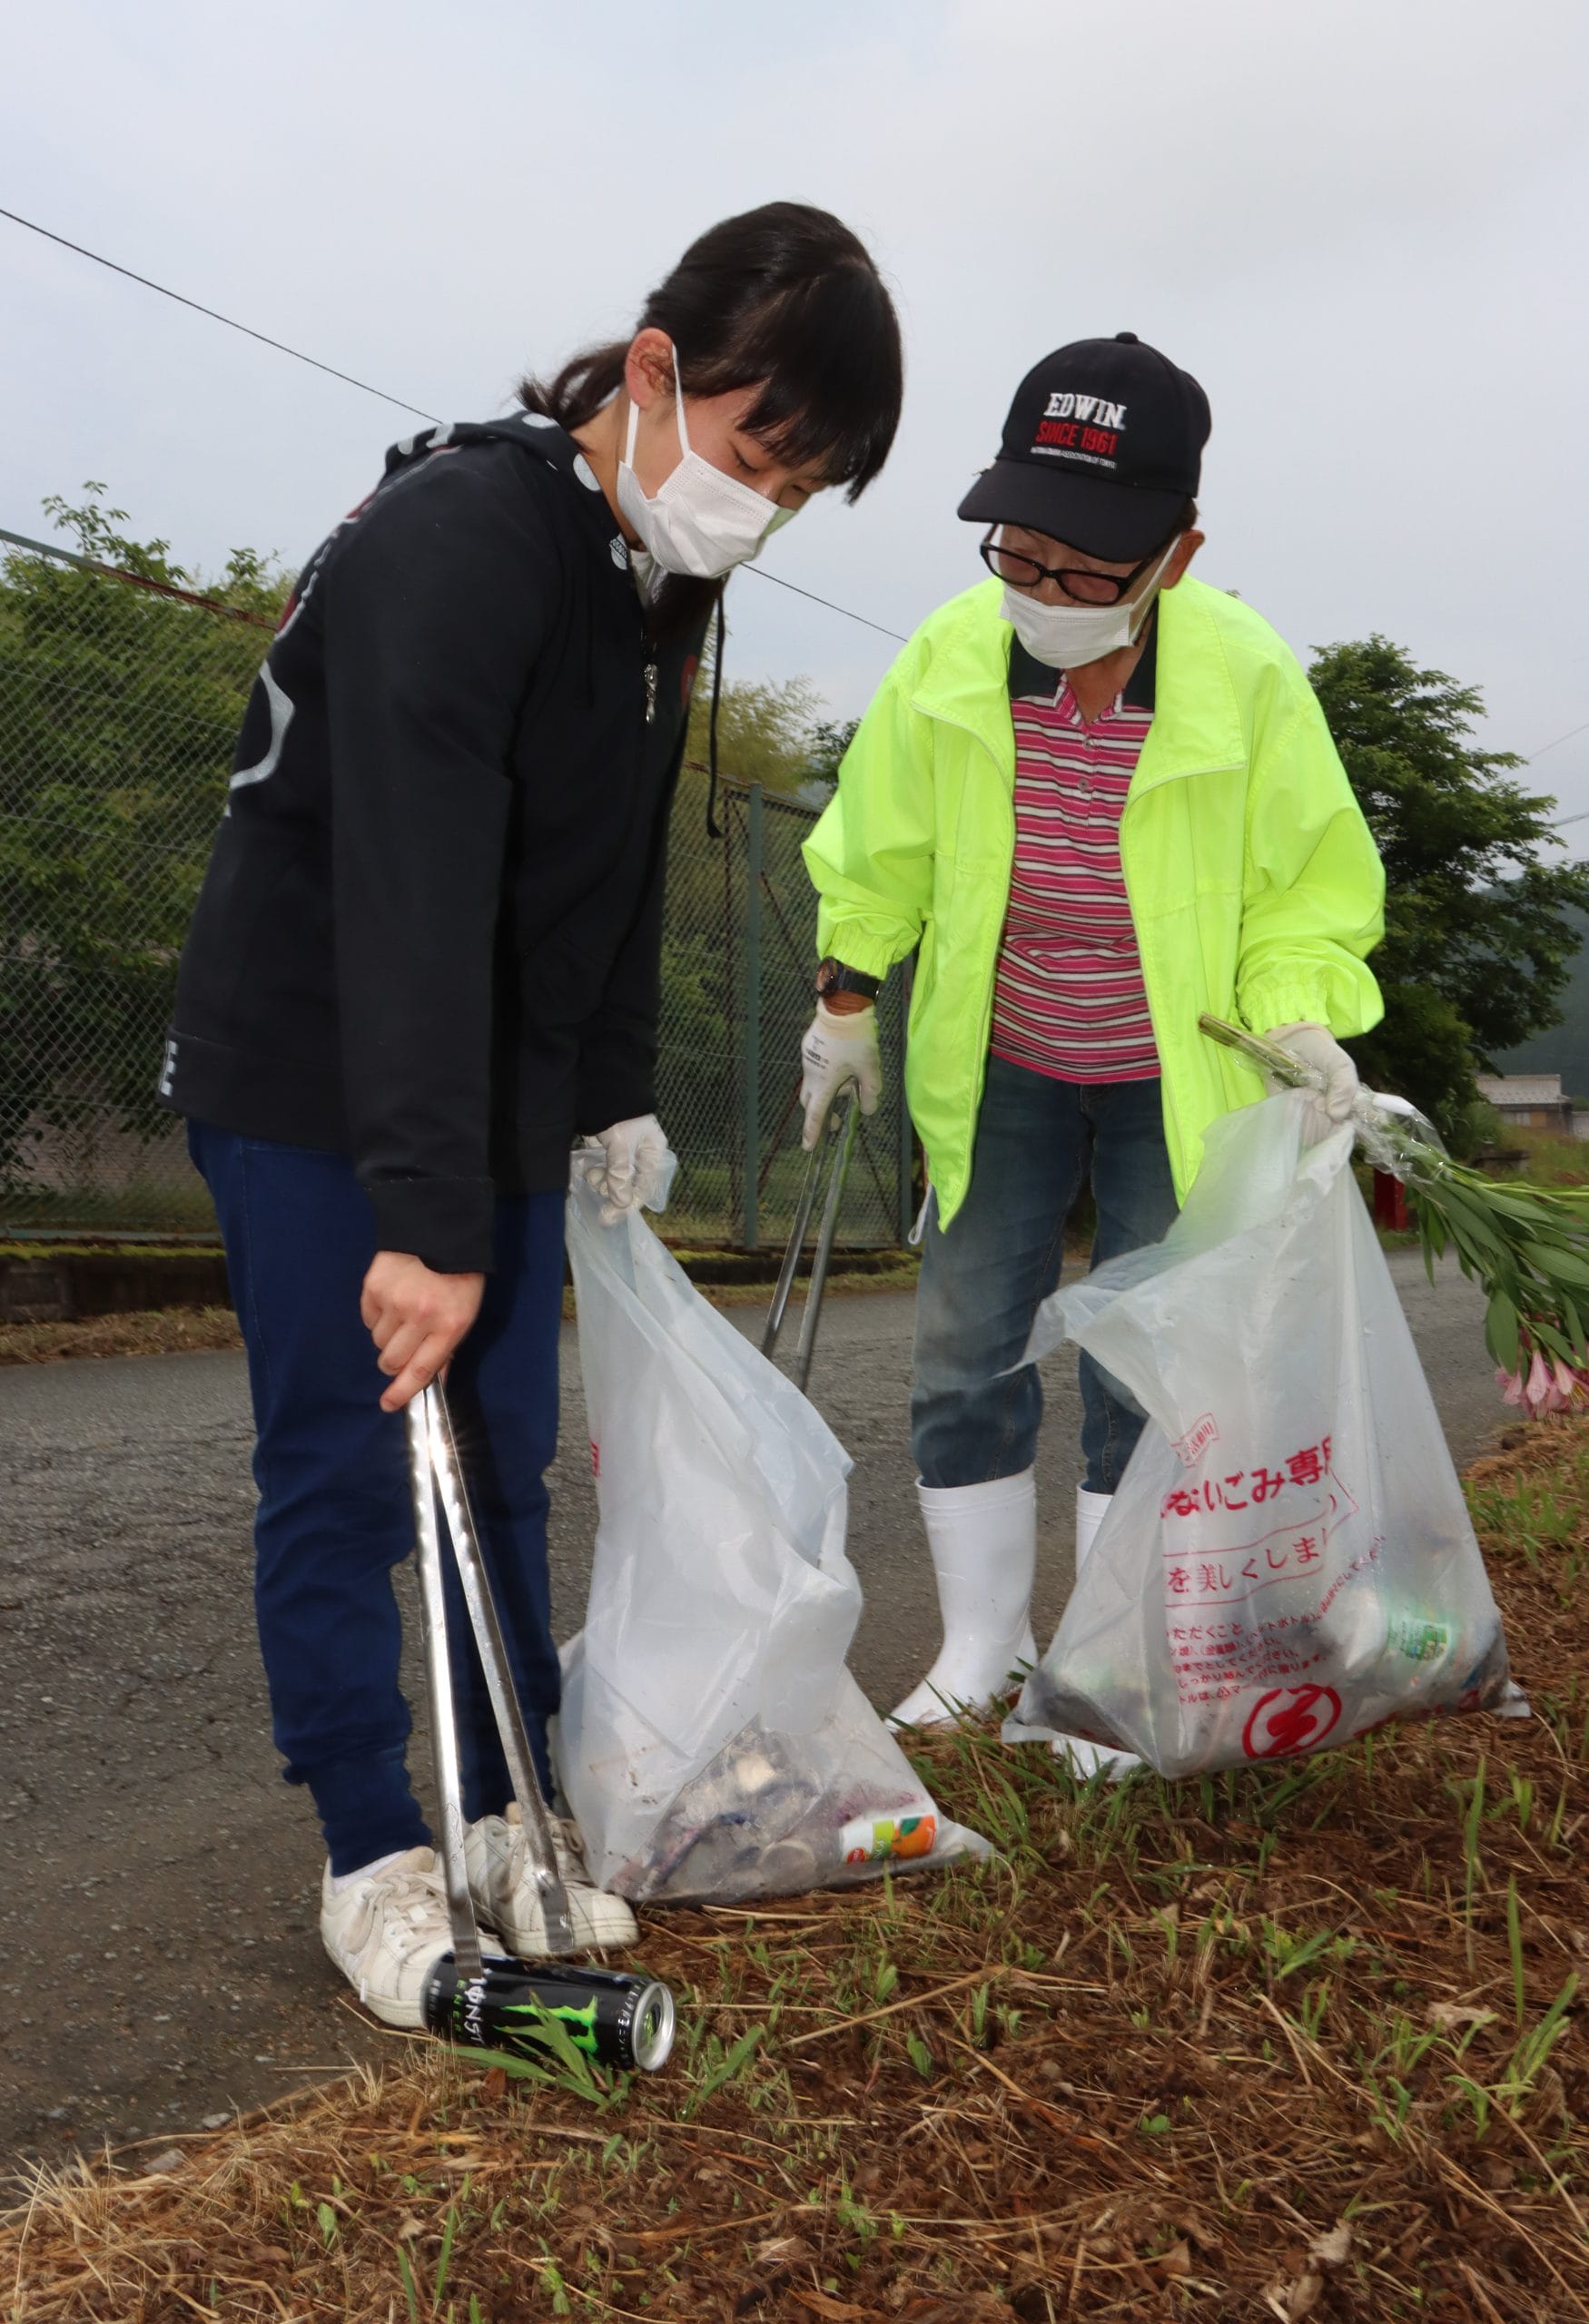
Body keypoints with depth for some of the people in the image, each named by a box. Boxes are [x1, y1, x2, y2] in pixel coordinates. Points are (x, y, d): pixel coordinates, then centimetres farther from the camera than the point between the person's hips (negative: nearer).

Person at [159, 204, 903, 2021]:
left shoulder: (660, 582, 6)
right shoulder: (453, 542, -23)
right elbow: (414, 897, -31)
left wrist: (619, 1095, 14)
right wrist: (427, 1215, -34)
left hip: (497, 1098, 8)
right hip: (308, 1089, -7)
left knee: (506, 1465, 9)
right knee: (340, 1474, -1)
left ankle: (512, 1819, 22)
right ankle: (373, 1860, 13)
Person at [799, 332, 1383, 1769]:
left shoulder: (1249, 680, -21)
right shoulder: (948, 658, -15)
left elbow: (1304, 893, -7)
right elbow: (881, 854, 2)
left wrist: (1304, 1024, -23)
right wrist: (846, 1006, 8)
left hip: (1174, 1087, -2)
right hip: (999, 1073, 3)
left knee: (1145, 1383, 3)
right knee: (964, 1363, 5)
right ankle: (983, 1646, 25)